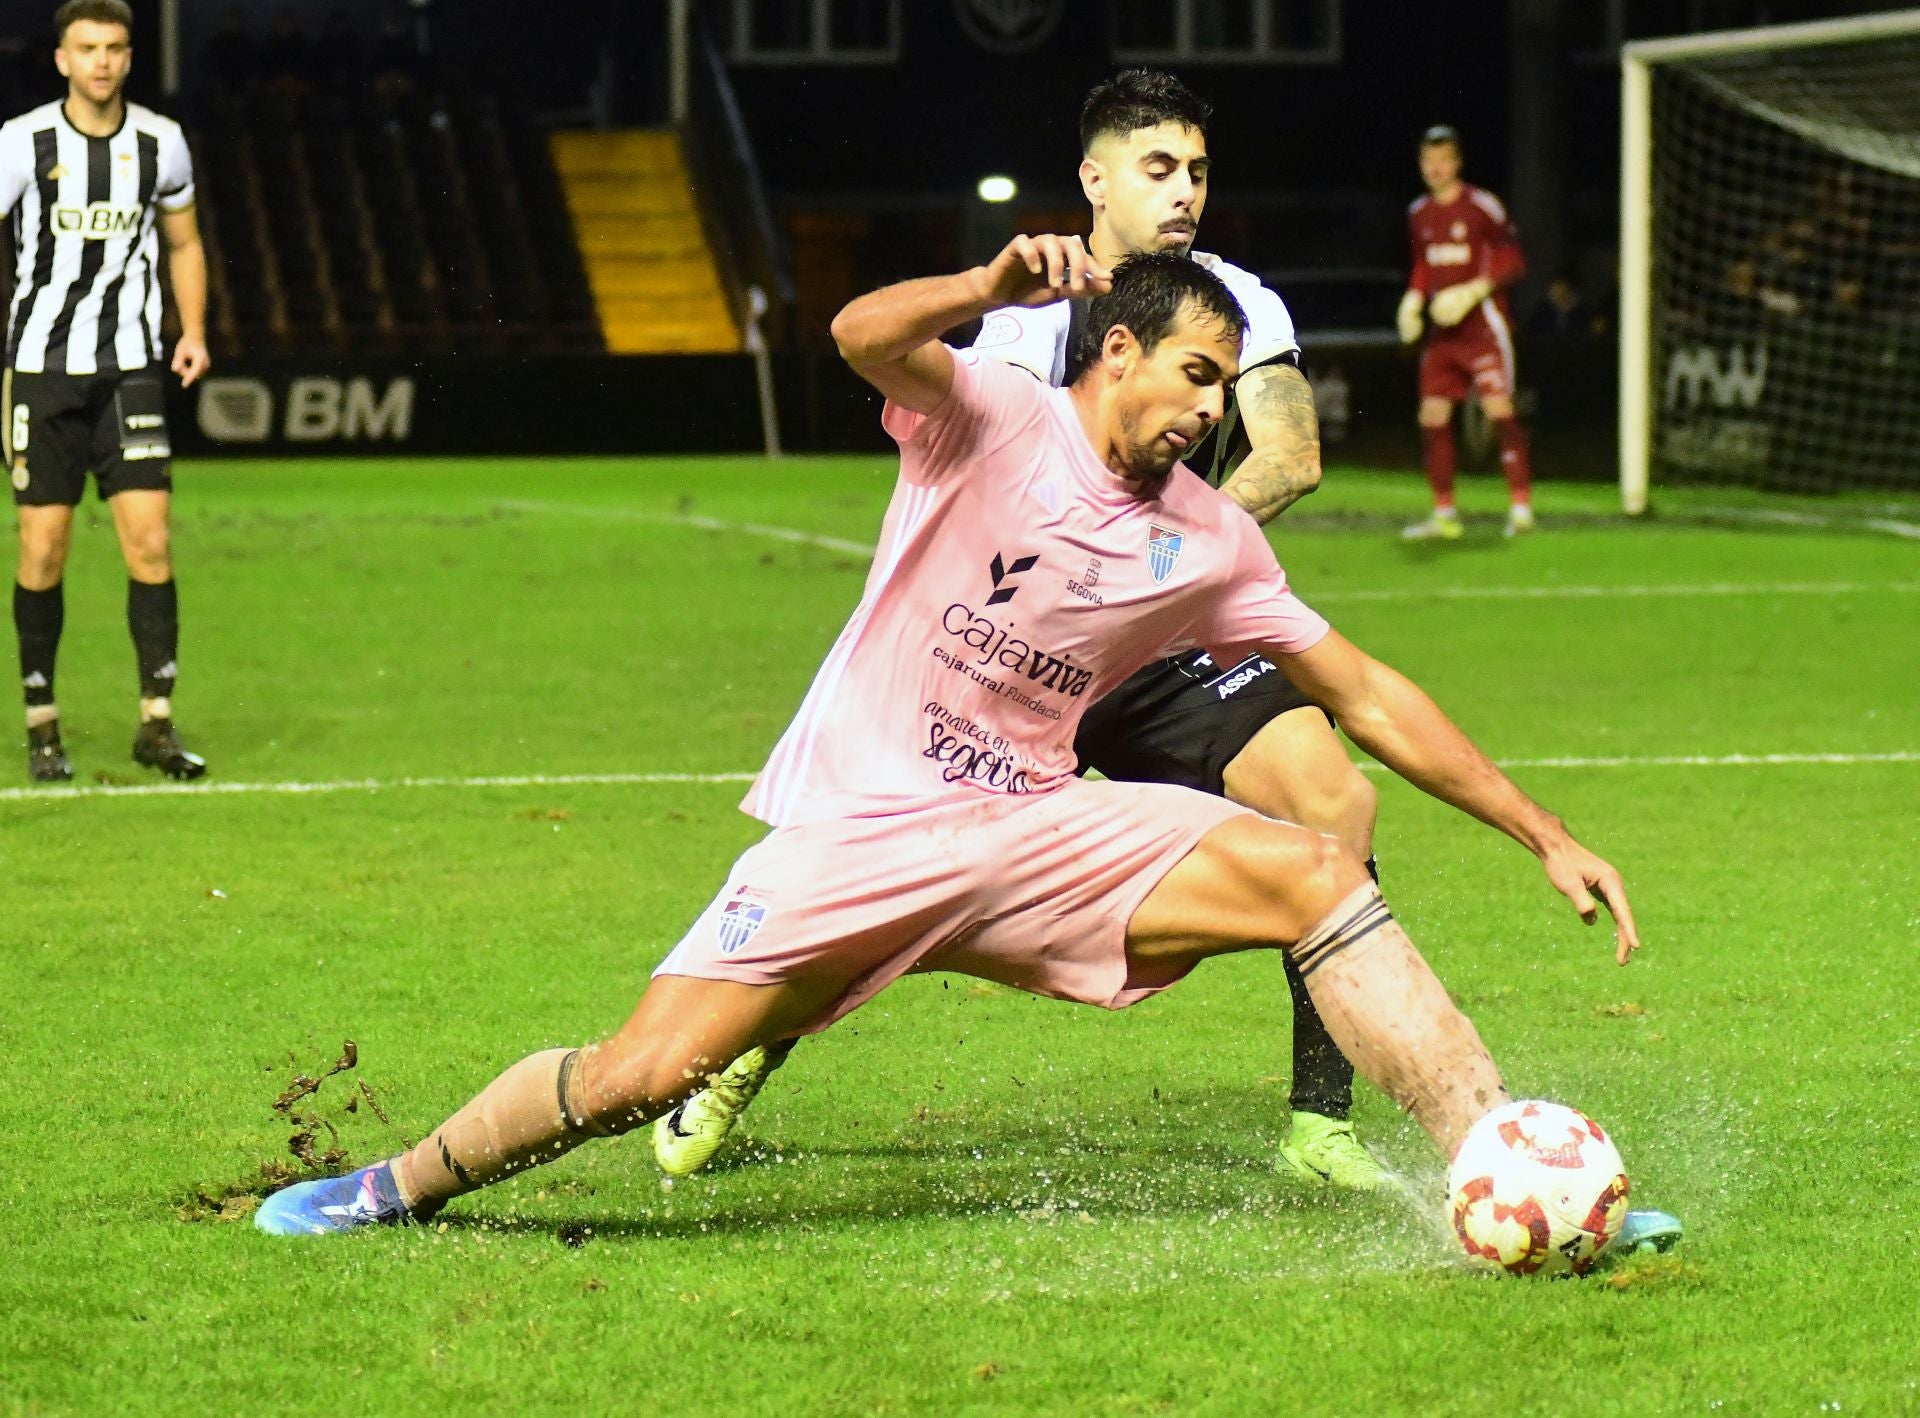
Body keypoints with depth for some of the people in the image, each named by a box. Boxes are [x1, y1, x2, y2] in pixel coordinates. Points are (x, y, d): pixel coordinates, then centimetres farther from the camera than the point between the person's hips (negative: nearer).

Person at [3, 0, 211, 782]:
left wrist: (193, 331, 6)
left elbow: (183, 244, 18)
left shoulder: (161, 143, 4)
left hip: (130, 367, 2)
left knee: (149, 540, -8)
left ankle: (156, 722, -2)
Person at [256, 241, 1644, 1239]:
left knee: (1314, 871, -16)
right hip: (858, 824, -4)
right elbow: (867, 335, -27)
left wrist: (1546, 834, 11)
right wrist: (992, 288, -47)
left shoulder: (1211, 543, 7)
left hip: (1027, 836, 4)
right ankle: (403, 1184, 14)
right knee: (645, 1073, -14)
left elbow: (1368, 696, 13)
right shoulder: (996, 418, -6)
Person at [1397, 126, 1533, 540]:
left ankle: (1521, 507, -11)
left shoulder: (1481, 206, -9)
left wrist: (1471, 292, -18)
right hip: (1441, 331, 7)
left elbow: (1514, 260, -9)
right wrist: (1413, 299, 5)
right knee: (1432, 417, 4)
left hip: (1482, 324, -7)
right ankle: (1444, 514, 11)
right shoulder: (1419, 215, 11)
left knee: (1499, 410, -13)